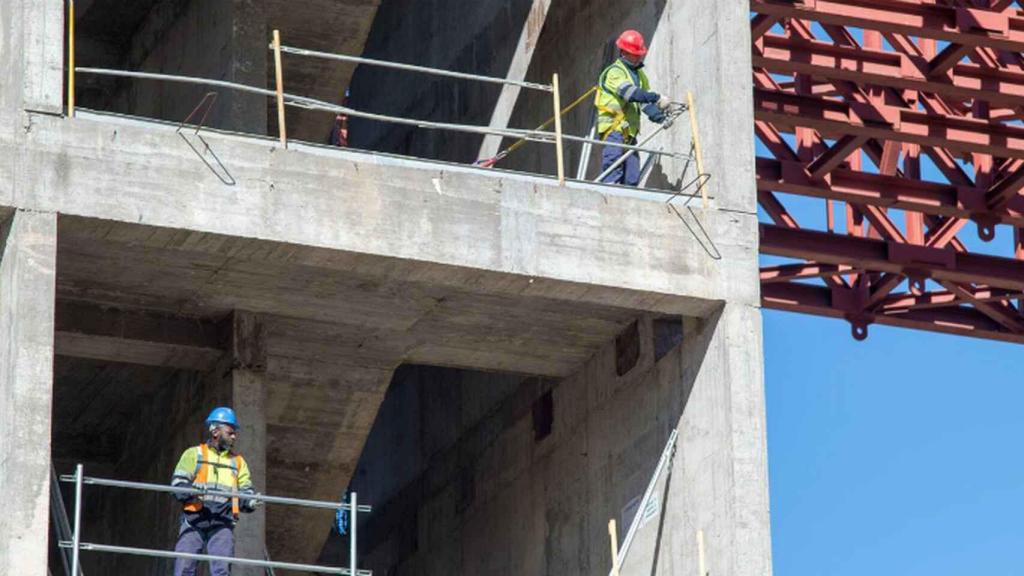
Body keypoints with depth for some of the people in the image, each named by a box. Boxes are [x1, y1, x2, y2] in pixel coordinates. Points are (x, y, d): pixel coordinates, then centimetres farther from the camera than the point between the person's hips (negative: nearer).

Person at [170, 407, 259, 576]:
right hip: (194, 521, -2)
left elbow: (245, 489, 17)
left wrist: (249, 501, -7)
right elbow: (177, 483, 1)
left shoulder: (238, 461, 22)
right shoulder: (194, 454, 10)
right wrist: (192, 491, -21)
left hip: (222, 524, 2)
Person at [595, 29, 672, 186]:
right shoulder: (615, 72, -7)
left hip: (629, 131, 8)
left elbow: (644, 101, 13)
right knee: (613, 172, -18)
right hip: (614, 128, -8)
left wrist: (660, 117, -5)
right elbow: (630, 93, -24)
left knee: (632, 178, 2)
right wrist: (657, 98, -30)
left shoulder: (639, 75, 21)